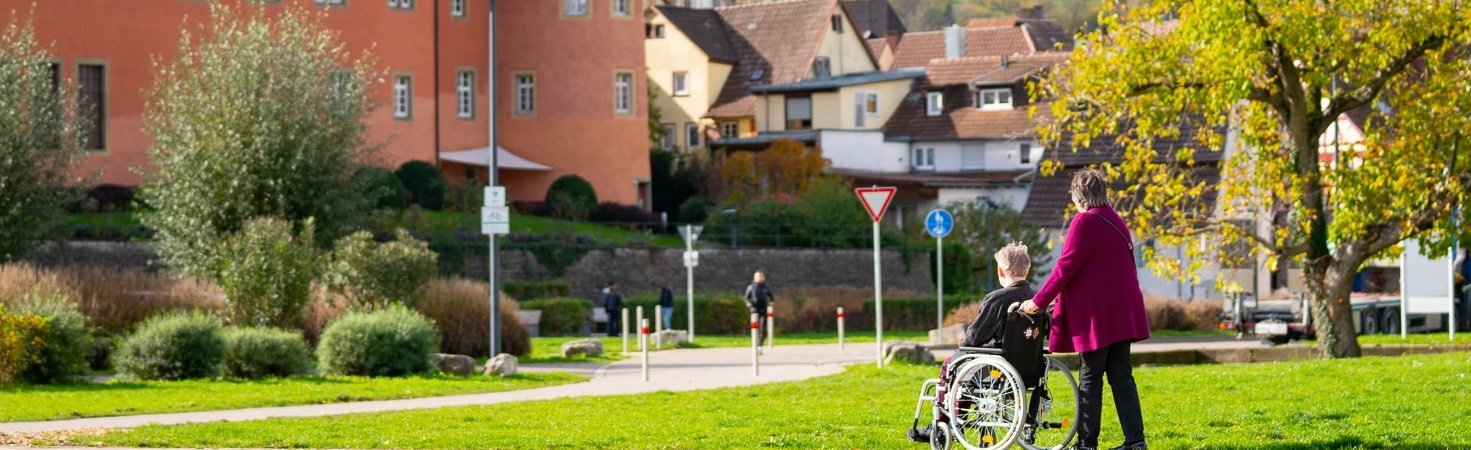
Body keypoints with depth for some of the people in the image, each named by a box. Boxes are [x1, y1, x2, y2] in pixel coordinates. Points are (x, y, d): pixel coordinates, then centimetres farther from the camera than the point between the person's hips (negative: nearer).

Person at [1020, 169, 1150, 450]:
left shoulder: (1085, 221, -11)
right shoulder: (1115, 221, 15)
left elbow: (1066, 267, -15)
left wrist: (1039, 301, -9)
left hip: (1096, 313, -8)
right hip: (1121, 310, 8)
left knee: (1090, 377, -2)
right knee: (1121, 375, 8)